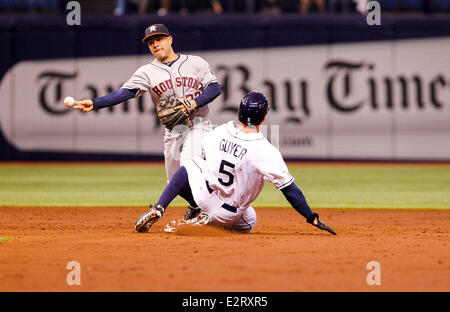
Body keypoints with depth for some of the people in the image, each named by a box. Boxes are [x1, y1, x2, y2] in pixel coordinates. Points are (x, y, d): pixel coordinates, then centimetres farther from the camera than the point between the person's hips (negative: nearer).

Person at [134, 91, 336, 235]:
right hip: (229, 215, -2)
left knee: (189, 166, 30)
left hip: (204, 196, 2)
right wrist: (312, 217, -13)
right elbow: (289, 189, -20)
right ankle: (204, 223, 2)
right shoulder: (266, 152, -23)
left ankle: (158, 209, 9)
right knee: (249, 222, 33)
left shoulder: (218, 132, -11)